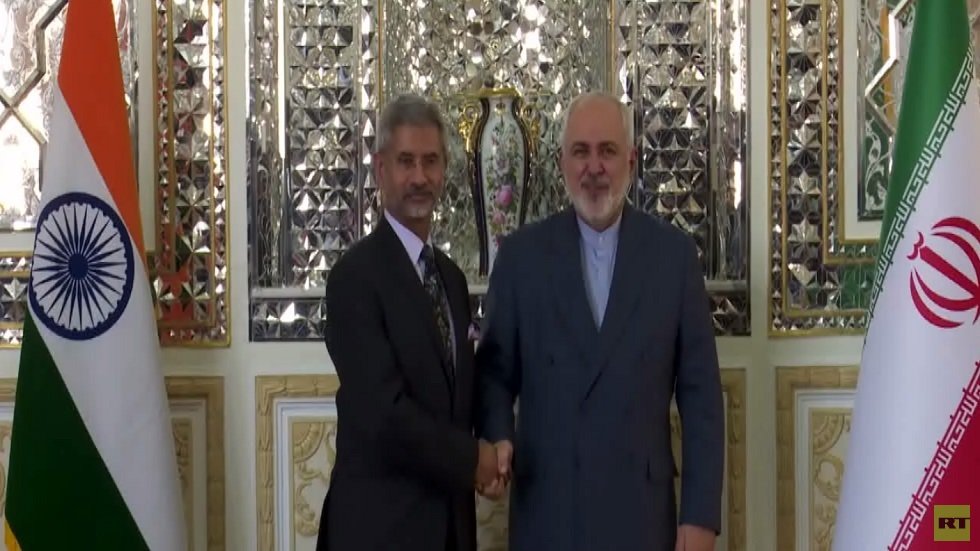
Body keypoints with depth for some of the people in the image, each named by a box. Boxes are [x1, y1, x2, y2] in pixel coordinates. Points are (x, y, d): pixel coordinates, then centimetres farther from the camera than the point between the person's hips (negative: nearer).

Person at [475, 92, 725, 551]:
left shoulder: (673, 252, 2)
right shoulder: (521, 254, 2)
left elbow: (699, 391, 1)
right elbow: (495, 371, 6)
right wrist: (497, 439, -14)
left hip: (641, 512, 0)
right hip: (547, 512, 0)